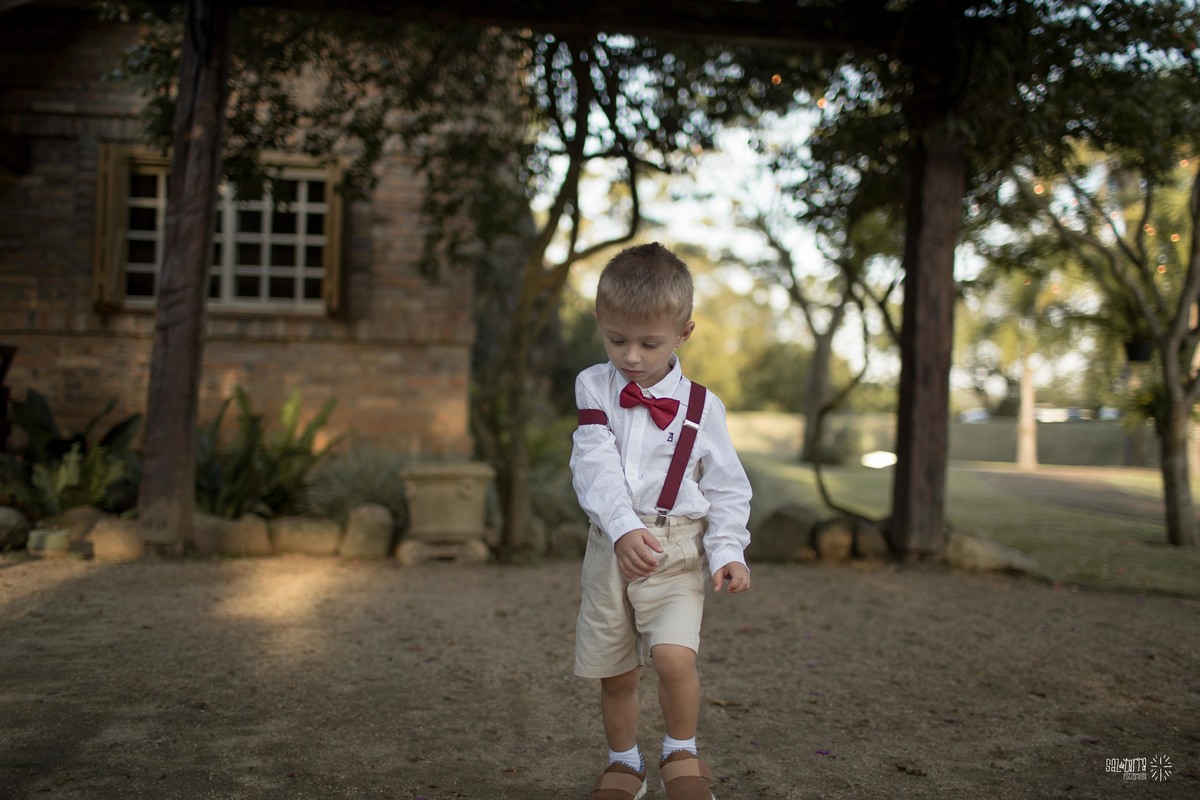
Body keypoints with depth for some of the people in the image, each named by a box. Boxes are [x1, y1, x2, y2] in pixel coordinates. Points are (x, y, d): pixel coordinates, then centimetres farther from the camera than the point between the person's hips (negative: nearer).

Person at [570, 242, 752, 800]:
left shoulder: (700, 406, -1)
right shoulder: (594, 388, 0)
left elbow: (727, 488, 4)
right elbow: (595, 467, -13)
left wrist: (727, 551, -10)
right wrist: (623, 530, -28)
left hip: (678, 549, -2)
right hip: (610, 547, 2)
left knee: (674, 655, -21)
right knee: (615, 672, 10)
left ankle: (681, 754, 6)